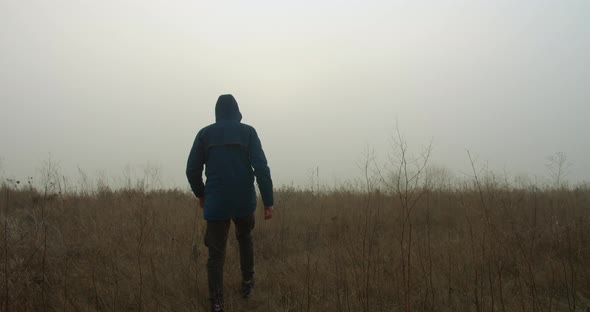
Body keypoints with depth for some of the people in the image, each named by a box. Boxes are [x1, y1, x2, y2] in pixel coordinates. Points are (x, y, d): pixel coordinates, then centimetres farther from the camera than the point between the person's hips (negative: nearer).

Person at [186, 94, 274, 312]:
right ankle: (247, 283, 33)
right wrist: (268, 201, -6)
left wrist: (200, 194, 20)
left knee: (216, 254, 3)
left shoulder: (205, 134, 3)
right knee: (244, 238, 29)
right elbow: (261, 168, -10)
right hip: (244, 201, 1)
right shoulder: (248, 132, -1)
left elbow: (192, 170, 3)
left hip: (216, 204, 0)